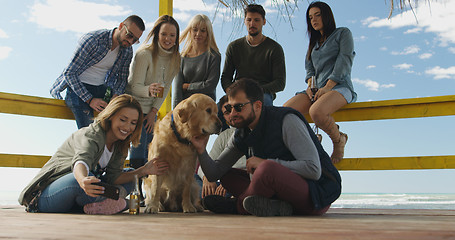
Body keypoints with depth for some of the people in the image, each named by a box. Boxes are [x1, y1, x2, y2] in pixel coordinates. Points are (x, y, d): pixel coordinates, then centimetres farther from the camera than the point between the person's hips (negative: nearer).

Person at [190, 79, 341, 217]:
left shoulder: (287, 120, -17)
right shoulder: (241, 135, 5)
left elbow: (314, 170, -25)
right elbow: (214, 174, 6)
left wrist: (265, 163, -23)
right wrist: (201, 150, -13)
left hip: (319, 193, -7)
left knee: (267, 169, -34)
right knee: (227, 176, 5)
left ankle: (237, 205, -7)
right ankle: (273, 206, -16)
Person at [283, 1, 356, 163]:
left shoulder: (343, 33, 13)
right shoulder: (314, 43, 30)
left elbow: (344, 61, -1)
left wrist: (328, 86, -14)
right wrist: (310, 85, -2)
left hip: (339, 86, -5)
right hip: (317, 89, 5)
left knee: (316, 112, -38)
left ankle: (338, 140, -10)